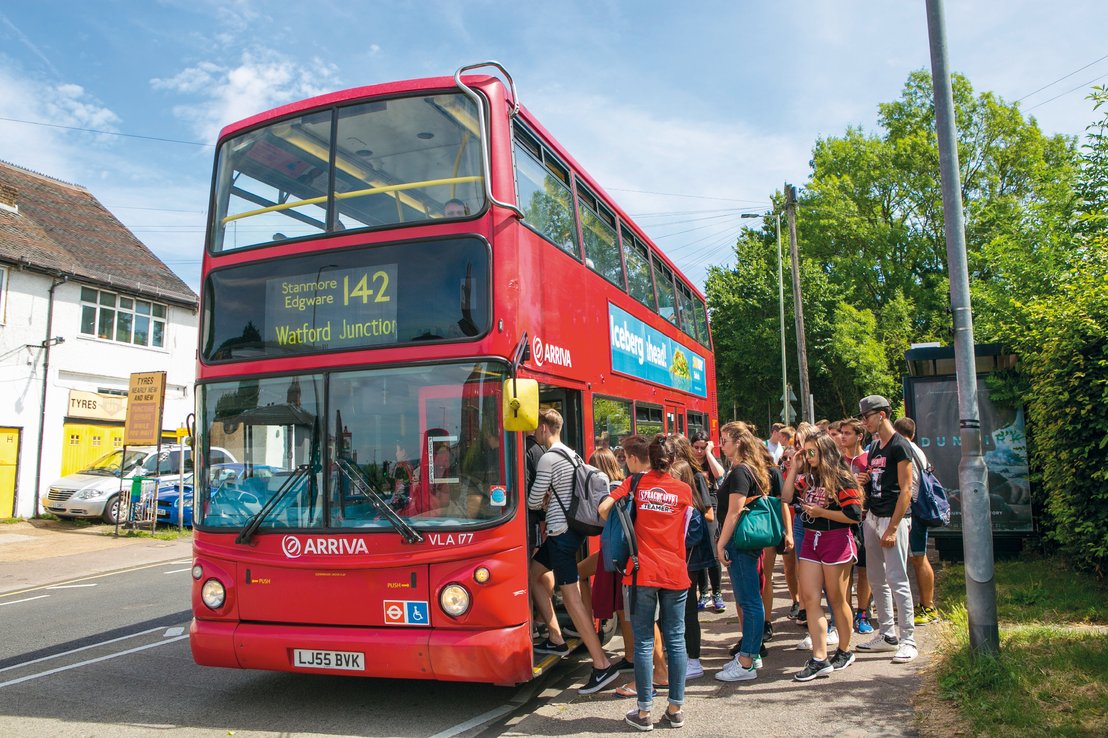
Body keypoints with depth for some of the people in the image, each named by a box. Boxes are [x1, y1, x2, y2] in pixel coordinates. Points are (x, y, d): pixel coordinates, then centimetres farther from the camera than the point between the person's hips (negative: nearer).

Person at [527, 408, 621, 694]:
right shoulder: (571, 454, 13)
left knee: (571, 597, -8)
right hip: (569, 528, 10)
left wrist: (541, 502, 12)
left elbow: (533, 501, -10)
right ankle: (556, 640, 23)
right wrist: (548, 500, 3)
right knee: (532, 574, 19)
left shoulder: (548, 459, -16)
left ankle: (602, 665, -7)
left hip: (561, 533, -10)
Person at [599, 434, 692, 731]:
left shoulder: (634, 483, -2)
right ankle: (675, 708, 18)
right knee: (675, 640, 11)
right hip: (675, 572, 2)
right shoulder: (683, 489, 4)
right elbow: (683, 528, 13)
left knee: (644, 642, 6)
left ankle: (644, 711, 11)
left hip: (642, 572, -2)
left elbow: (604, 508, -11)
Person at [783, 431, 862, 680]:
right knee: (809, 597, -1)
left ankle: (845, 651, 26)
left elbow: (854, 515, -15)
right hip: (811, 540, 7)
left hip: (836, 540, -7)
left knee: (837, 599, 7)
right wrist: (794, 469, 2)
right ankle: (819, 659, 1)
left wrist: (821, 512, -15)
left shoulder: (842, 479, -10)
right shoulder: (810, 478, 11)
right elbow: (786, 497, 5)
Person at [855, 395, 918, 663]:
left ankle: (908, 640, 2)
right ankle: (886, 634, 21)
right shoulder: (874, 447, 15)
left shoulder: (899, 446, -10)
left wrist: (891, 528, -19)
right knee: (877, 579, 11)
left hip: (893, 518, -9)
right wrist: (863, 481, 3)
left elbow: (905, 490, -15)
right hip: (872, 517, 9)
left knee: (897, 579, -7)